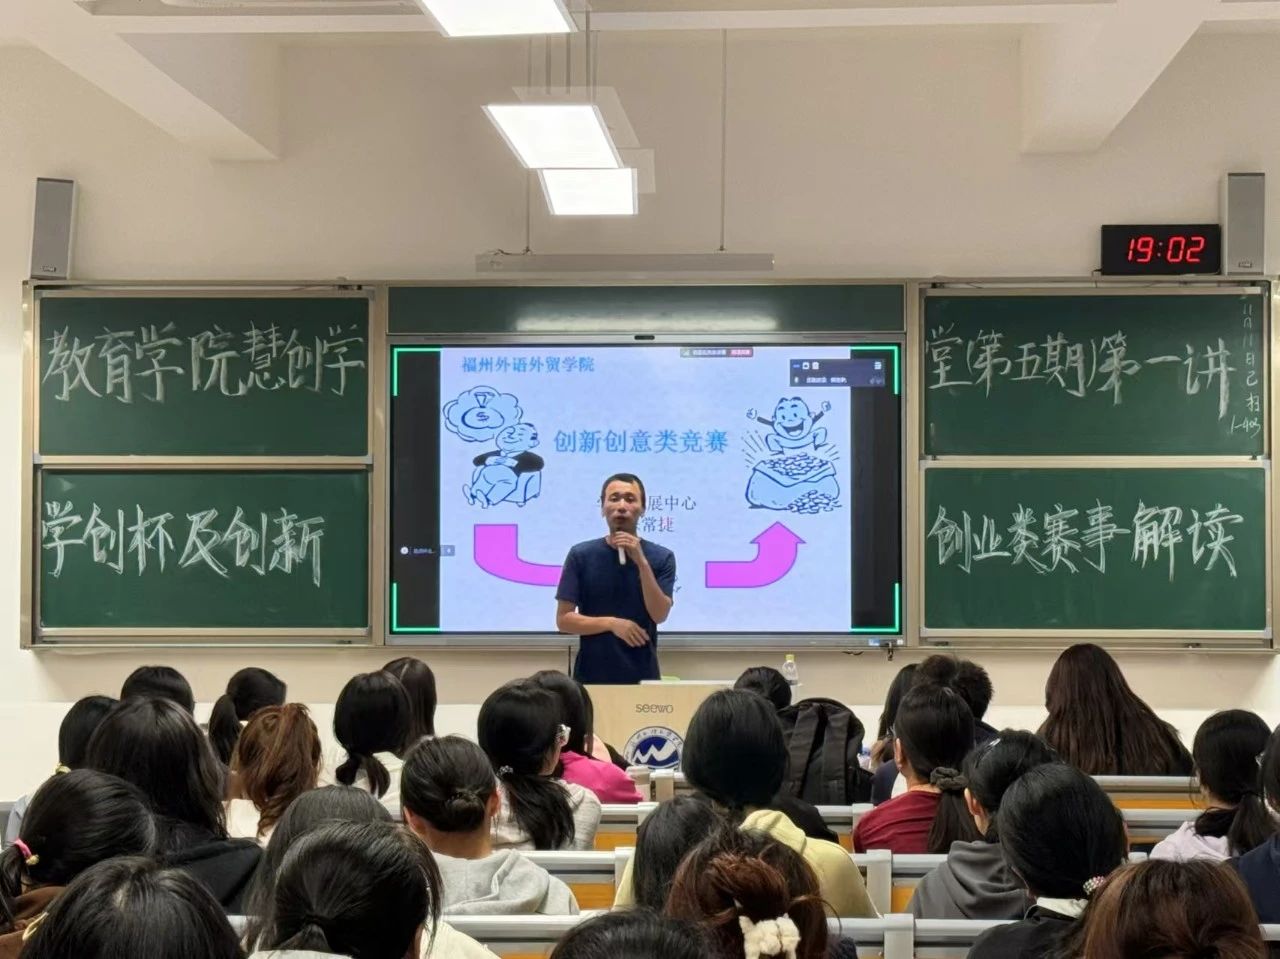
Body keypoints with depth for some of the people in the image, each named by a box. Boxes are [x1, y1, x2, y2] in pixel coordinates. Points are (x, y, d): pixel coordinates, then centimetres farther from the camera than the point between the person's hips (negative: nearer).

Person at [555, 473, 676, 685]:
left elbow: (659, 615, -11)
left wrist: (641, 562, -18)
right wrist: (611, 623, -15)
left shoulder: (661, 557, 0)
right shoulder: (581, 555, -2)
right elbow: (563, 619, -4)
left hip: (642, 677, 1)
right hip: (591, 676, 0)